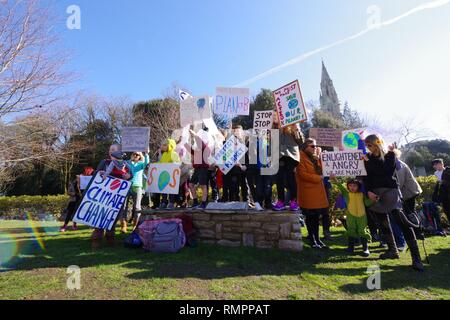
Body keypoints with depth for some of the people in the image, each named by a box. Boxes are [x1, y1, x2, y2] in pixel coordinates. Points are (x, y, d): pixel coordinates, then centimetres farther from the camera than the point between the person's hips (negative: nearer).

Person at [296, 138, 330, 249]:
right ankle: (312, 240, 11)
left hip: (318, 189, 7)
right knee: (310, 216, 1)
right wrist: (317, 178, -11)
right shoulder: (301, 157, -8)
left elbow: (321, 170, 23)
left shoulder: (316, 156, 18)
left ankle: (317, 239, 19)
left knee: (316, 216, 10)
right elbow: (302, 174, -15)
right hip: (307, 190, -7)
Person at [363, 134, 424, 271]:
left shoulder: (389, 155, 1)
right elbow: (366, 177, 7)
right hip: (375, 194, 4)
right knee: (383, 223, 8)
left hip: (390, 191, -4)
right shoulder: (368, 158, 9)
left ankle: (416, 258, -11)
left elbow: (386, 171, -10)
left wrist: (369, 162, -7)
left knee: (402, 222, -12)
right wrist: (368, 191, -6)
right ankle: (392, 250, 21)